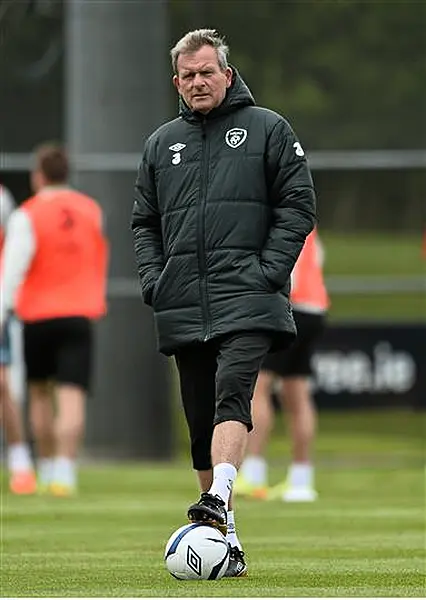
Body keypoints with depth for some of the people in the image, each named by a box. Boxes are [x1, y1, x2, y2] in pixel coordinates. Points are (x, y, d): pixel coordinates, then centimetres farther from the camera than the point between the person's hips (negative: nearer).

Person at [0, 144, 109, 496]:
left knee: (40, 394, 17)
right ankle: (65, 473, -20)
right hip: (80, 316, 1)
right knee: (72, 399, -6)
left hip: (38, 316, -1)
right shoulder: (92, 211, 6)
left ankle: (48, 470, 22)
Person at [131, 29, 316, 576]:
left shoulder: (267, 129, 6)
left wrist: (268, 269, -10)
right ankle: (225, 540, 9)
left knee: (231, 394, -25)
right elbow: (143, 221, 21)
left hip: (246, 300, -5)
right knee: (200, 420, 4)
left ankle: (219, 500, -39)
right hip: (182, 307, 5)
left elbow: (298, 205, 2)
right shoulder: (161, 143, 18)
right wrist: (153, 278, 4)